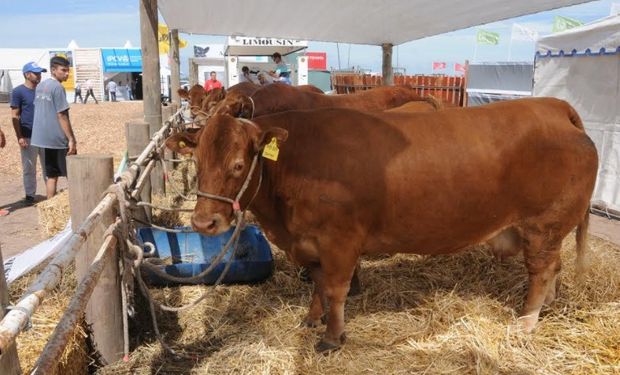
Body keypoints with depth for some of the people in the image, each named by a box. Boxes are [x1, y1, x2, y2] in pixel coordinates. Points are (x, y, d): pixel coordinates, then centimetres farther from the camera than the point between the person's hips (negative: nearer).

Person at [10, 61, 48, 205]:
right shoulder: (18, 91, -6)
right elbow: (15, 116, -8)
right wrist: (19, 137, -14)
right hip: (28, 137, -5)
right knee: (29, 168, 4)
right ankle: (30, 195, 15)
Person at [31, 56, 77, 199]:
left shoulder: (40, 86, 13)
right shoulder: (57, 87, -13)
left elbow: (40, 111, 17)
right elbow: (61, 115, -17)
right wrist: (71, 139, -16)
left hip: (44, 137, 8)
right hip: (59, 139, -8)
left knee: (51, 175, 12)